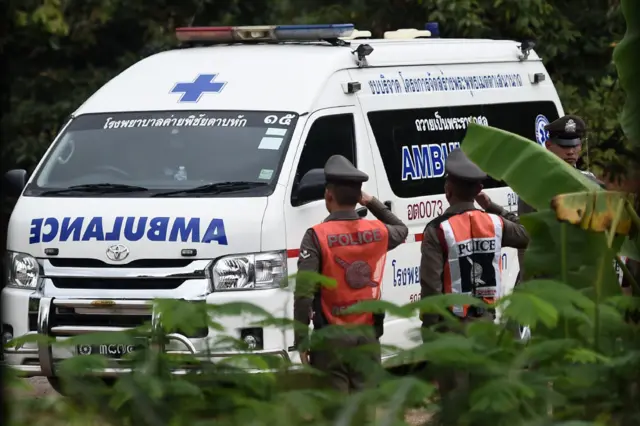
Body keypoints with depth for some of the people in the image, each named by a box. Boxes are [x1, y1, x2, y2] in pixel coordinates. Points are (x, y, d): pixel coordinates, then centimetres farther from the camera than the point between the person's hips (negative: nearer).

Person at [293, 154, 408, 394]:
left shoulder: (317, 237, -11)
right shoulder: (377, 232, 2)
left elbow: (304, 294, -16)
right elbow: (401, 230, 29)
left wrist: (301, 340, -11)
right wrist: (373, 203, 24)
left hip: (331, 338, -4)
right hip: (368, 337, 4)